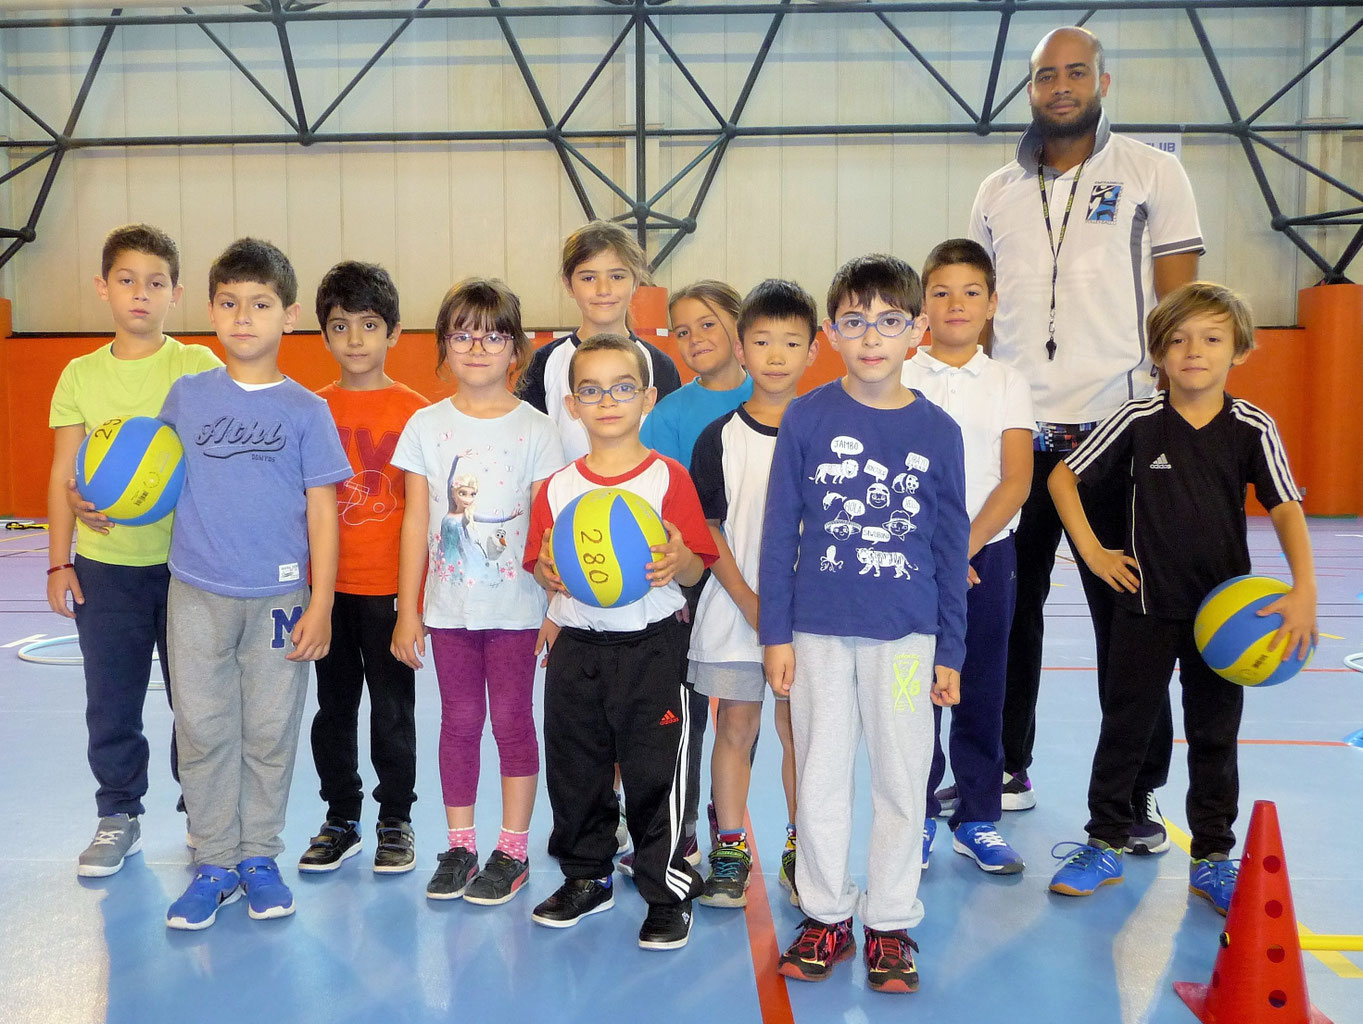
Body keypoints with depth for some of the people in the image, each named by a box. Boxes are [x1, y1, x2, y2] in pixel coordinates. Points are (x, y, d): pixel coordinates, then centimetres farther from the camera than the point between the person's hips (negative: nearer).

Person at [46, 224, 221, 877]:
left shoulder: (200, 368, -3)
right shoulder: (81, 375, 4)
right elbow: (63, 476, 6)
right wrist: (59, 562, 3)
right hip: (105, 563, 2)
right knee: (111, 700, 10)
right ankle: (118, 817, 28)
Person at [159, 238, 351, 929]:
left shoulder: (306, 410, 0)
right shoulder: (186, 395, 6)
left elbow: (321, 509, -1)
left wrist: (321, 604, -5)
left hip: (279, 595, -1)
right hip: (198, 593, 2)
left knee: (270, 733, 6)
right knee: (202, 730, 6)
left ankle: (259, 858, 22)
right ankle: (214, 861, 20)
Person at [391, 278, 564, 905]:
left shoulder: (536, 429, -2)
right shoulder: (426, 426, 3)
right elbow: (416, 522, 4)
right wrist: (408, 608, 3)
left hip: (516, 606, -2)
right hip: (449, 606, 2)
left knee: (512, 720, 6)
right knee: (459, 721, 10)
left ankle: (512, 850, 18)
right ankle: (459, 846, 24)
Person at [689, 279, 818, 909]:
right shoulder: (720, 438, -1)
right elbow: (707, 532, -2)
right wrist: (749, 601, -12)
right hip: (734, 610, 0)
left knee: (798, 728, 9)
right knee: (736, 727, 7)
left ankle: (800, 850, 24)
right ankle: (729, 850, 22)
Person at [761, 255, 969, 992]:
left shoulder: (937, 431, -1)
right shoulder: (806, 418, -3)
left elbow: (951, 548, 4)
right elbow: (779, 530, 0)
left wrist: (951, 651, 4)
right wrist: (774, 633, -2)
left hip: (905, 634, 0)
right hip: (819, 630, 0)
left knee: (902, 781, 8)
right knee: (820, 778, 10)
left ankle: (890, 925, 25)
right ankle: (826, 917, 28)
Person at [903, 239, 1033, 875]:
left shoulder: (1008, 384, 4)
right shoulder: (898, 381, 1)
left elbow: (1017, 481, -3)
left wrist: (967, 544, -14)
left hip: (988, 554, 1)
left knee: (982, 690, 7)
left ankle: (978, 820, 20)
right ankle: (917, 816, 18)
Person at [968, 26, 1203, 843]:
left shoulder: (1152, 174, 4)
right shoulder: (998, 193, 14)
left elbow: (1180, 307, 1)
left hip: (1115, 430, -3)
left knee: (1124, 616, 2)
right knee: (1006, 608, 9)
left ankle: (1137, 796, 15)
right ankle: (1005, 772, 24)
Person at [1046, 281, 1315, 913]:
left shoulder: (1252, 428, -5)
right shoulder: (1138, 421, -7)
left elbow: (1286, 509, -7)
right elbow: (1063, 476, 0)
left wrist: (1303, 590, -20)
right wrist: (1092, 552, -5)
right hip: (1146, 604, -1)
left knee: (1215, 736, 11)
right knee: (1125, 726, 9)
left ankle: (1212, 859, 25)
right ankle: (1105, 845, 22)